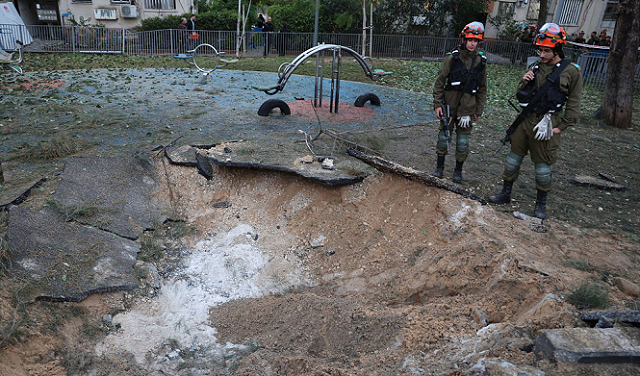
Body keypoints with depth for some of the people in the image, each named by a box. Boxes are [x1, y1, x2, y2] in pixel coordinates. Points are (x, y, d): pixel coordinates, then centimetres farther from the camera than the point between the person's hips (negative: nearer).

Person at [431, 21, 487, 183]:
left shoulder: (481, 61, 4)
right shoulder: (452, 57, -5)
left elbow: (482, 89, 11)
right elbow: (439, 82, -3)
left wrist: (479, 110, 10)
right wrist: (437, 104, -8)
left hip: (467, 109, 2)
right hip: (449, 106, -2)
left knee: (463, 142, 7)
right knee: (443, 137, 7)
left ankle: (458, 170, 22)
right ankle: (440, 166, 24)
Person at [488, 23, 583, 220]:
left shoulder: (571, 72, -5)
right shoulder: (534, 68, 9)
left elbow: (573, 104, -3)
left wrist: (561, 127, -9)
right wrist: (524, 83, -5)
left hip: (547, 123, -4)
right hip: (526, 120, 5)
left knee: (542, 164, 4)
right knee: (514, 157, 10)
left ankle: (541, 203, 19)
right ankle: (506, 193, 25)